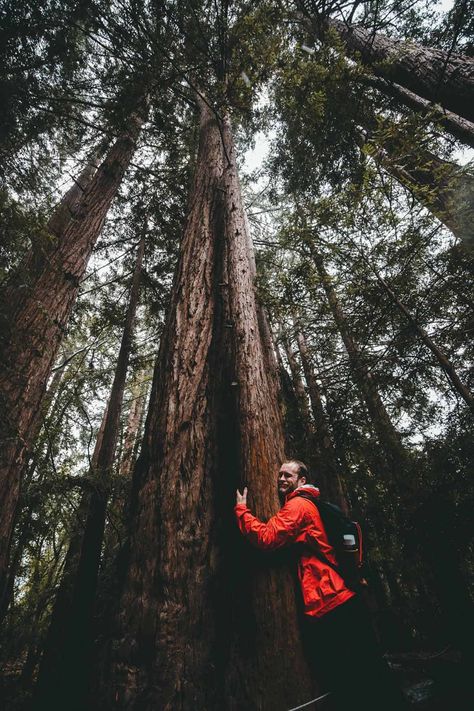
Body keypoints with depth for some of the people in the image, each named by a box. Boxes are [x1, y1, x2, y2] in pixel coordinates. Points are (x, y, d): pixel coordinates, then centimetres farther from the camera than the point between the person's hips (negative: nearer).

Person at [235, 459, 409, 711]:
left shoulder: (298, 504, -14)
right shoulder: (309, 504, 17)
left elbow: (267, 537, -23)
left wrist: (241, 509, -13)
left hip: (327, 603, -10)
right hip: (341, 600, 10)